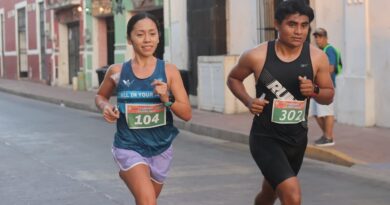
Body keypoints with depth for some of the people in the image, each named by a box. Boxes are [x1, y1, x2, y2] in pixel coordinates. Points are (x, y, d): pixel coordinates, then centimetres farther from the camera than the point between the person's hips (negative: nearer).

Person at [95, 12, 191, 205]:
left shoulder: (169, 71, -7)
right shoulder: (117, 71, -6)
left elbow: (187, 114, -7)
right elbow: (100, 96, 14)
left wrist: (167, 99, -24)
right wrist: (106, 107, -7)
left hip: (160, 148, 3)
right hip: (129, 147, -2)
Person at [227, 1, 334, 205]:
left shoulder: (317, 57, -7)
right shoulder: (256, 56, -14)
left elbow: (329, 95, 5)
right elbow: (233, 78, 6)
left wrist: (314, 90, -17)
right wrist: (248, 101, -12)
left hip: (297, 139, 4)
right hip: (265, 138, -4)